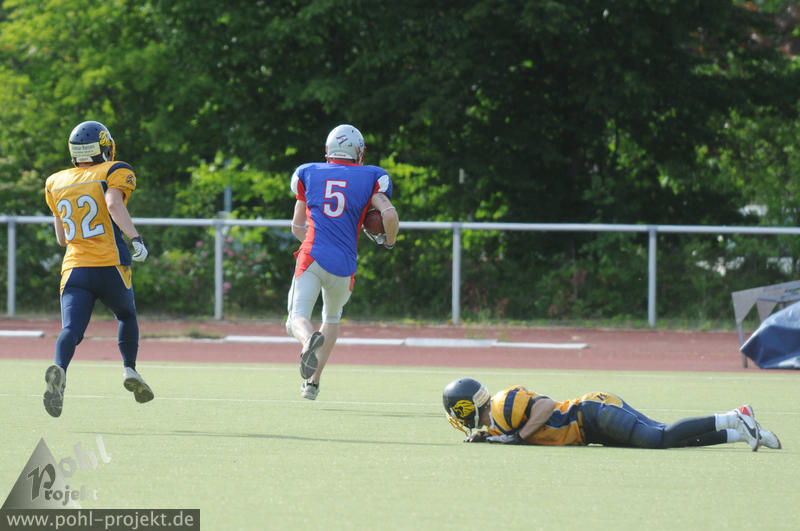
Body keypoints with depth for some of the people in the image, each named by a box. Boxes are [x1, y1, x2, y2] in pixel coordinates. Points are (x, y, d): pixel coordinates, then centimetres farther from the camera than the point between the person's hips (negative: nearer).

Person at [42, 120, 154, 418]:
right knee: (126, 315, 25)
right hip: (110, 266, -2)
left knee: (71, 329, -12)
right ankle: (130, 369, 12)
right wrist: (136, 239, -22)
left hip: (74, 269, 2)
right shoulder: (114, 173, 3)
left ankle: (59, 370, -41)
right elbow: (114, 204, -19)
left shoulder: (56, 184, 18)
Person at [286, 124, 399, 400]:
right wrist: (388, 242, 14)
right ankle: (312, 382, 24)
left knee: (297, 320, -7)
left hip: (311, 257, -1)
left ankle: (309, 339, -44)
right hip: (343, 265, 1)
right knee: (332, 318, 26)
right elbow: (390, 214, -6)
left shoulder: (308, 173, 15)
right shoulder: (370, 178, 9)